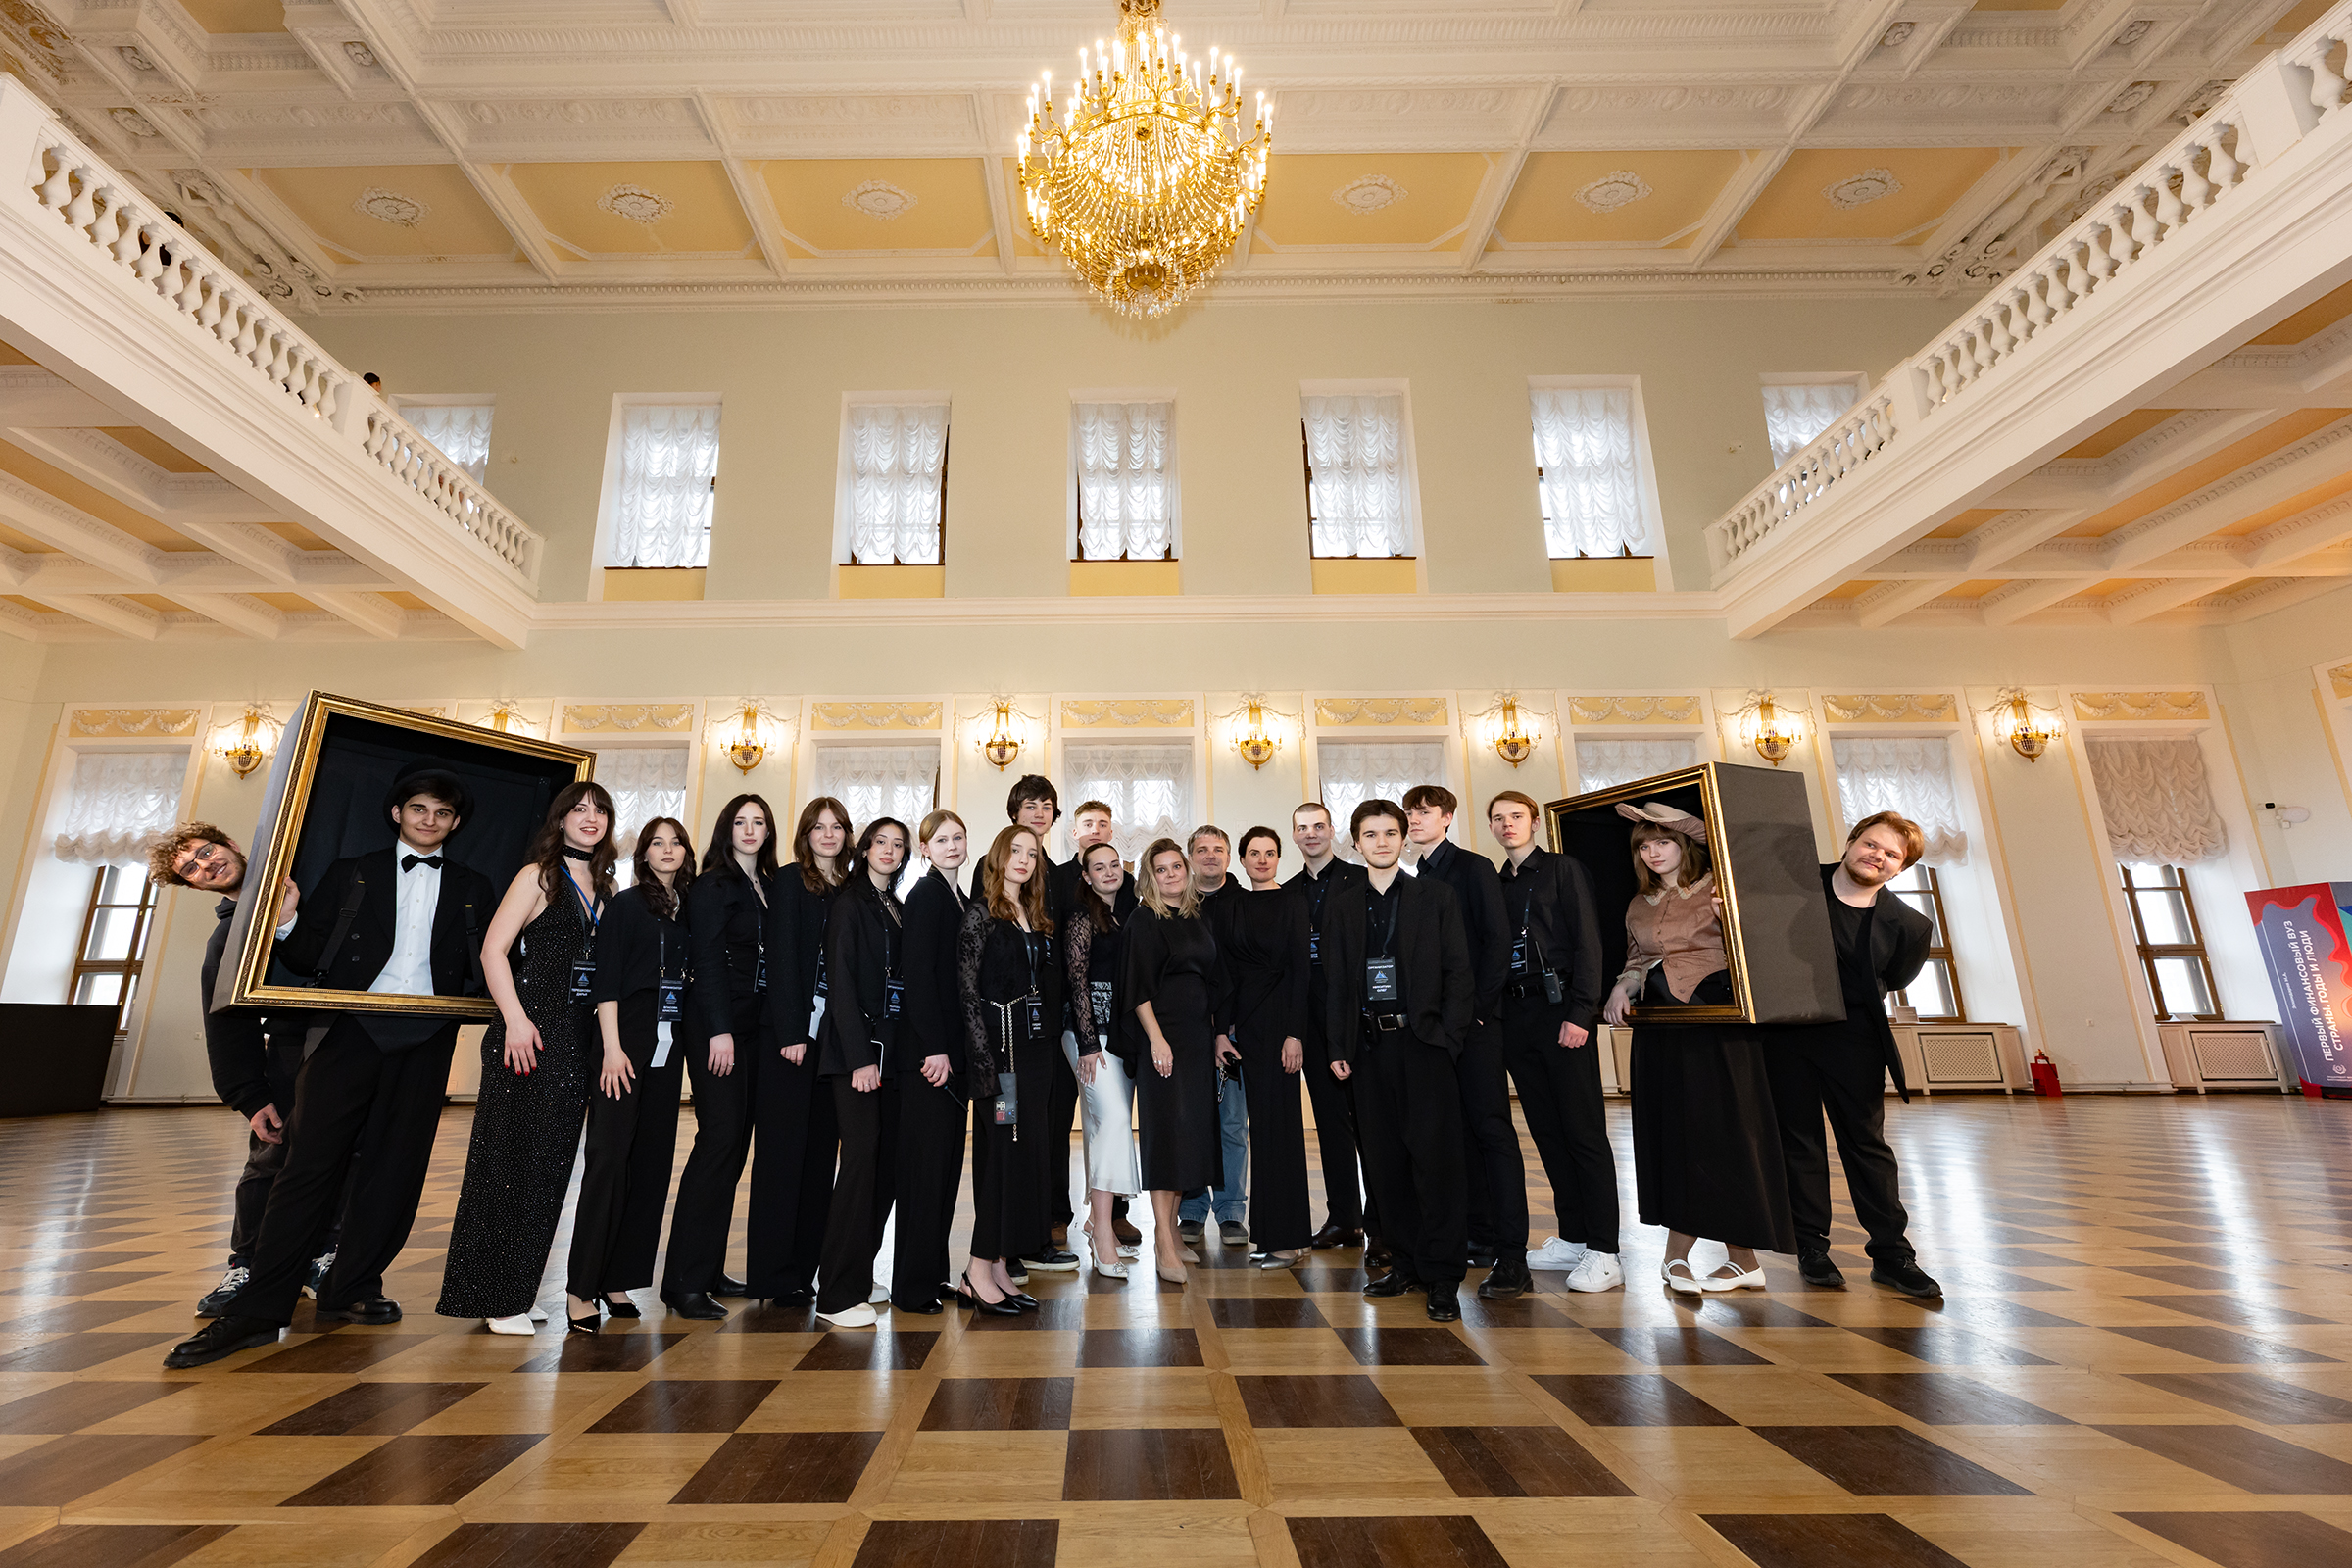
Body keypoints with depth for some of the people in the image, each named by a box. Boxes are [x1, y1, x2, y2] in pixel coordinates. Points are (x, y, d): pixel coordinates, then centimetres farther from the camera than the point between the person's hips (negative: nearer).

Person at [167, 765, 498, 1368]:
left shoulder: (473, 889, 13)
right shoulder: (351, 873, 13)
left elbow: (481, 973, 9)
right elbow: (310, 959, 8)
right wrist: (286, 922, -11)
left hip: (425, 1040, 1)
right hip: (350, 1031, -1)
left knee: (395, 1166, 5)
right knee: (310, 1162, -4)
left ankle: (353, 1289, 18)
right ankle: (260, 1309, 4)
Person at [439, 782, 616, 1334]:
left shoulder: (603, 889, 15)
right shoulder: (538, 876, 0)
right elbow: (493, 949, -7)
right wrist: (515, 1020, -16)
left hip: (577, 1041, 6)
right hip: (529, 1034, -5)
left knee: (550, 1165, 8)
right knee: (506, 1159, 0)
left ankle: (515, 1292, 20)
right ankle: (494, 1296, 11)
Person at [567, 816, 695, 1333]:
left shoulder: (689, 910, 13)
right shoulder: (625, 904, 0)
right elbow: (606, 979, -6)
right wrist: (613, 1047, -13)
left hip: (668, 1047, 5)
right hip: (627, 1039, -5)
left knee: (652, 1161, 6)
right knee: (609, 1158, -7)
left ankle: (618, 1279, 16)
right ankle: (581, 1286, 2)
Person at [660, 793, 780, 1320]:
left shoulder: (767, 889, 16)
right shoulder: (711, 885, -3)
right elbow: (707, 960, -11)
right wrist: (720, 1030, -18)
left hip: (754, 1027, 7)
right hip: (717, 1025, -7)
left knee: (736, 1143, 8)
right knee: (720, 1138, -11)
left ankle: (710, 1267, 17)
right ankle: (685, 1282, -4)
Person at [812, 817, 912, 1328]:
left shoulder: (897, 910, 16)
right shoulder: (850, 903, -4)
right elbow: (841, 981, -11)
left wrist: (893, 1049, 7)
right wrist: (860, 1056, -17)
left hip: (889, 1048, 7)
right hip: (854, 1046, -7)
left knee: (888, 1160, 7)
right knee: (861, 1155, -10)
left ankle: (859, 1274, 21)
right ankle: (839, 1294, -2)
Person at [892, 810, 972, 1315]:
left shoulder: (958, 896, 15)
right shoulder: (926, 894, -10)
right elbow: (919, 973, -17)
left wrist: (952, 1047, 13)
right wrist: (935, 1048, -20)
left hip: (950, 1046, 9)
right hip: (928, 1046, -9)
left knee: (946, 1159, 14)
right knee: (926, 1159, -2)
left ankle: (931, 1270, 26)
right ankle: (912, 1286, 9)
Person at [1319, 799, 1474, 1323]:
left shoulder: (1435, 895, 4)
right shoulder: (1340, 906, 12)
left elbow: (1459, 972, 1)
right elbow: (1335, 982, 11)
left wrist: (1448, 1036, -8)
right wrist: (1339, 1047, 4)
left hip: (1424, 1043, -3)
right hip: (1369, 1047, 3)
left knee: (1435, 1158, -3)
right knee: (1385, 1160, 8)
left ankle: (1443, 1278, 9)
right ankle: (1408, 1263, 23)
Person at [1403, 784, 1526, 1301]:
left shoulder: (1474, 867, -2)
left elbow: (1496, 942, -9)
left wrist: (1477, 1007, -15)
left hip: (1474, 1019, -6)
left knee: (1492, 1128, -6)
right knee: (1461, 1131, 11)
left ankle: (1512, 1258, -3)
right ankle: (1481, 1238, 22)